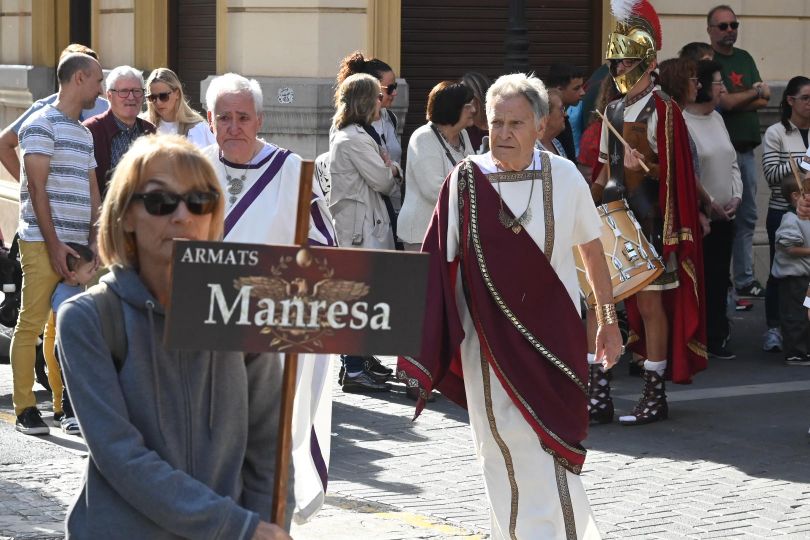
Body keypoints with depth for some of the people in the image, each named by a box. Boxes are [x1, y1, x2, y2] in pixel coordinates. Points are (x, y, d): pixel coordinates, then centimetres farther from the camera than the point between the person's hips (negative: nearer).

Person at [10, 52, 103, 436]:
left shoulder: (84, 133, 20)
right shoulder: (42, 124, -5)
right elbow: (37, 188, -11)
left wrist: (94, 241, 8)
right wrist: (54, 243, -14)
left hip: (77, 245, 8)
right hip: (43, 242, -8)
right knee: (31, 325, -6)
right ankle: (25, 410, -4)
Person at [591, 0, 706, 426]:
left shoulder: (662, 111, -9)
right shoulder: (613, 111, 14)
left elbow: (673, 174, -12)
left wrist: (670, 232, -19)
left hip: (649, 226, -7)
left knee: (650, 304, -2)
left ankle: (655, 396, 6)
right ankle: (599, 393, 10)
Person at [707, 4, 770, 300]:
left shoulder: (745, 59, 16)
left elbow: (764, 100, 8)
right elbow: (724, 102, -16)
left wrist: (736, 100, -9)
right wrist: (756, 92, 0)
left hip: (746, 149, 7)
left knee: (747, 218, 10)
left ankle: (745, 280, 17)